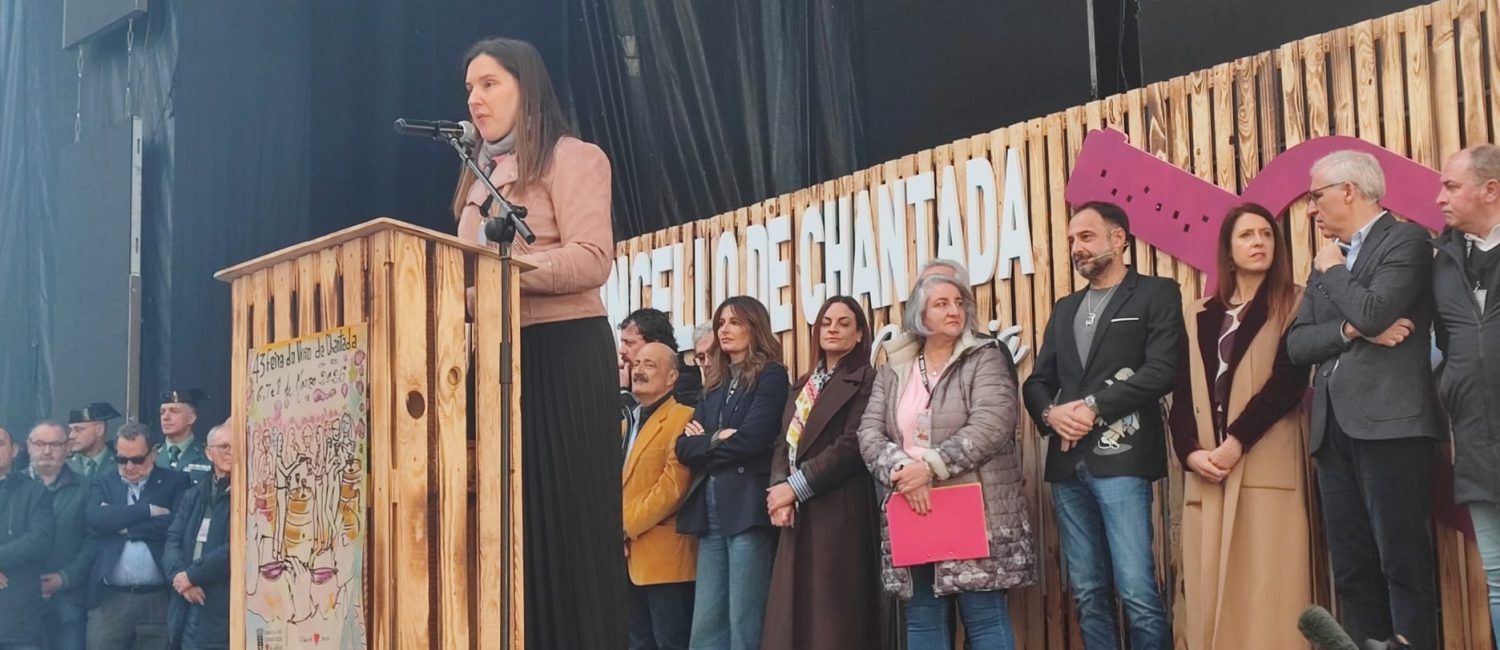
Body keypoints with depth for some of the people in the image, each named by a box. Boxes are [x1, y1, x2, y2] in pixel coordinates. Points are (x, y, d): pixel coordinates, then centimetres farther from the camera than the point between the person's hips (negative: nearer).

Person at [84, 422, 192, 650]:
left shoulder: (175, 482, 6)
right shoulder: (102, 484, 14)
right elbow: (95, 518, -6)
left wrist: (123, 525, -6)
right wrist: (148, 510, -10)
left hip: (159, 599, -2)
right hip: (110, 599, 2)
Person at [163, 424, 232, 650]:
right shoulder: (193, 496, 17)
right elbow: (173, 541, 10)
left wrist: (192, 575, -9)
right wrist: (179, 573, -10)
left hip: (224, 614, -6)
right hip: (188, 615, 6)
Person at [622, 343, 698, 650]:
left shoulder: (683, 419, -8)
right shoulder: (627, 424, 20)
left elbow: (672, 486, -18)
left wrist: (625, 525, -14)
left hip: (665, 557, -8)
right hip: (629, 557, 8)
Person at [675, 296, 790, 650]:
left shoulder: (771, 376, 0)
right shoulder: (715, 384, 20)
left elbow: (751, 439, -13)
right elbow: (683, 447, 11)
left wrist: (705, 442, 2)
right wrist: (716, 440, -7)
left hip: (747, 508, -7)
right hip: (710, 509, 7)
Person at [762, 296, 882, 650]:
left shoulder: (865, 379, -1)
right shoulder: (803, 385, 21)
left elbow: (852, 445, -12)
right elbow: (783, 442, 12)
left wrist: (796, 487, -13)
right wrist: (779, 488, -7)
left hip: (840, 511, -6)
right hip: (799, 515, 7)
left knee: (834, 617, -7)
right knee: (791, 614, 3)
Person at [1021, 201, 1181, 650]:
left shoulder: (1156, 294, 3)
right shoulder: (1064, 309, 21)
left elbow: (1162, 370, -10)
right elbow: (1037, 381, 17)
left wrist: (1094, 406, -15)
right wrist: (1051, 413, -6)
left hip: (1120, 460, -6)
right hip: (1067, 463, 6)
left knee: (1138, 592, -11)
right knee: (1088, 594, 7)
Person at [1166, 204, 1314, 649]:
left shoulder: (1293, 305, 6)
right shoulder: (1198, 315, 18)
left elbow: (1289, 381, -6)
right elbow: (1182, 394, 12)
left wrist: (1238, 441, -14)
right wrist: (1190, 452, -5)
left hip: (1268, 467, -4)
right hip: (1206, 470, 4)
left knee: (1266, 589, -8)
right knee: (1210, 591, 0)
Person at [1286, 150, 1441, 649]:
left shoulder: (1405, 240, -2)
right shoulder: (1326, 261, 19)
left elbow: (1374, 312, -18)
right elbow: (1297, 344, 9)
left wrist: (1333, 270, -1)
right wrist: (1349, 330, -8)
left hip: (1388, 424, -7)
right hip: (1334, 430, 8)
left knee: (1403, 564, -6)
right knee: (1352, 570, 8)